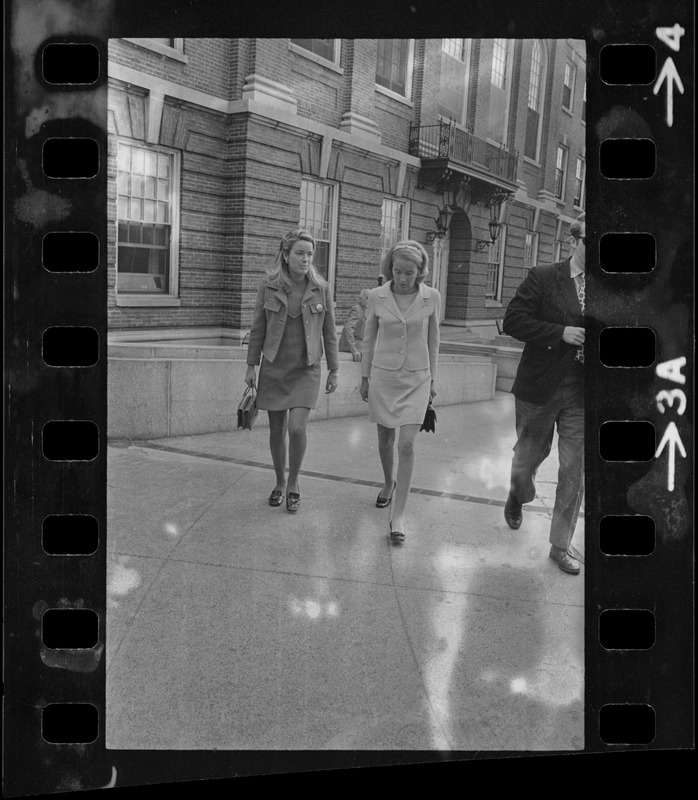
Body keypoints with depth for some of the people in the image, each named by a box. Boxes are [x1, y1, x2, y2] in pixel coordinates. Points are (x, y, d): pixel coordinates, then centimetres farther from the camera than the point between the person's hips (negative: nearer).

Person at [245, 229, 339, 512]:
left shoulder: (322, 288, -5)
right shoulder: (268, 286, -6)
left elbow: (329, 332, 2)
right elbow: (258, 328, 2)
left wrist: (334, 371, 3)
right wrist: (251, 366, 2)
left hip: (306, 369, -1)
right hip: (273, 368, 1)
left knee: (297, 428, -16)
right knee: (277, 430, 9)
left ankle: (293, 484, 8)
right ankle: (280, 483, 31)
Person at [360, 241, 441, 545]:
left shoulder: (431, 297, -6)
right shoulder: (377, 296, -5)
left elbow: (432, 340, 6)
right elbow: (369, 338, 5)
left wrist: (432, 379, 9)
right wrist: (365, 378, 9)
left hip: (416, 378, -1)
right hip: (383, 375, 1)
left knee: (407, 444, -11)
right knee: (385, 440, 14)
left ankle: (398, 516, -5)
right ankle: (389, 483, 44)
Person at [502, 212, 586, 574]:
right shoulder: (543, 278, -6)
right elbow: (512, 321, -11)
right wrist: (561, 333, -20)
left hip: (581, 395, 2)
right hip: (540, 389, -2)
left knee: (574, 471, 4)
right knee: (529, 453, 16)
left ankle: (560, 545, 19)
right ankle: (518, 496, 50)